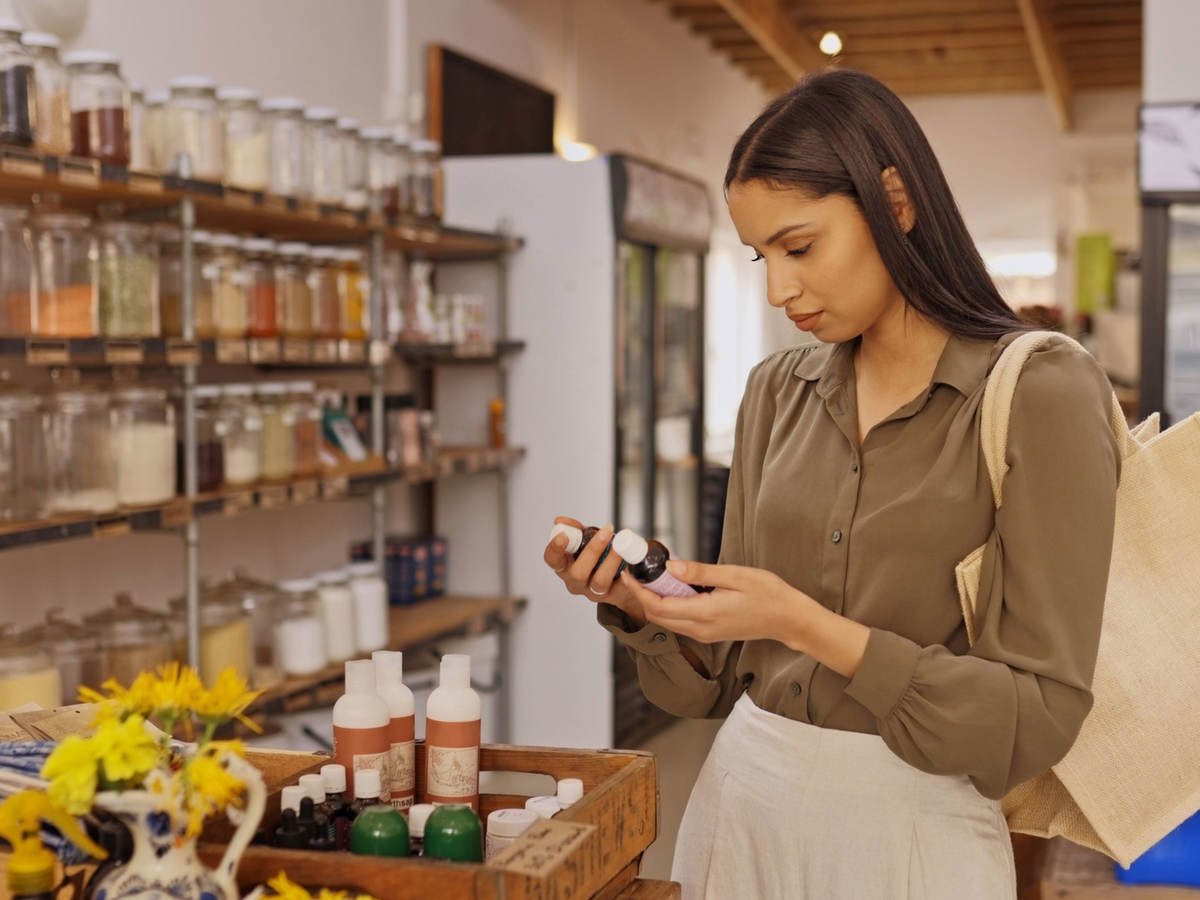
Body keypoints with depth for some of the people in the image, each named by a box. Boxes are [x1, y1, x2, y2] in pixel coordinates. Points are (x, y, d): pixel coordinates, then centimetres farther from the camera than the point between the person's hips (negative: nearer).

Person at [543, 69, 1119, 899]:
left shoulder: (1039, 395, -13)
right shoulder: (777, 393, 4)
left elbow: (1039, 715, -16)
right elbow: (726, 671, 8)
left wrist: (807, 625, -23)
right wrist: (635, 604, -11)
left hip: (910, 828, -5)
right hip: (744, 800, 5)